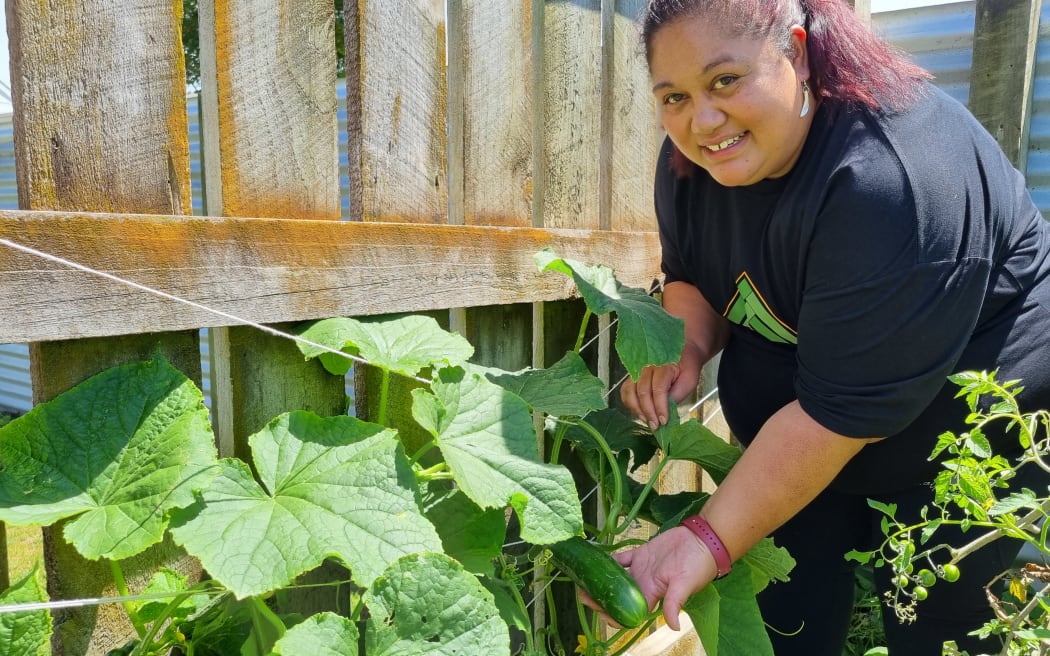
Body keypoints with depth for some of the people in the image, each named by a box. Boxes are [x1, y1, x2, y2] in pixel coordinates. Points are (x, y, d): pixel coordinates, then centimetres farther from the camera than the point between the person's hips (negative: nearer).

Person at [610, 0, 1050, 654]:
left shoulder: (889, 179, -34)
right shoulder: (691, 158, -11)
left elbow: (840, 412, -32)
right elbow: (691, 278, 6)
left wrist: (711, 541, -30)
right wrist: (687, 343, -16)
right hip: (788, 435, 6)